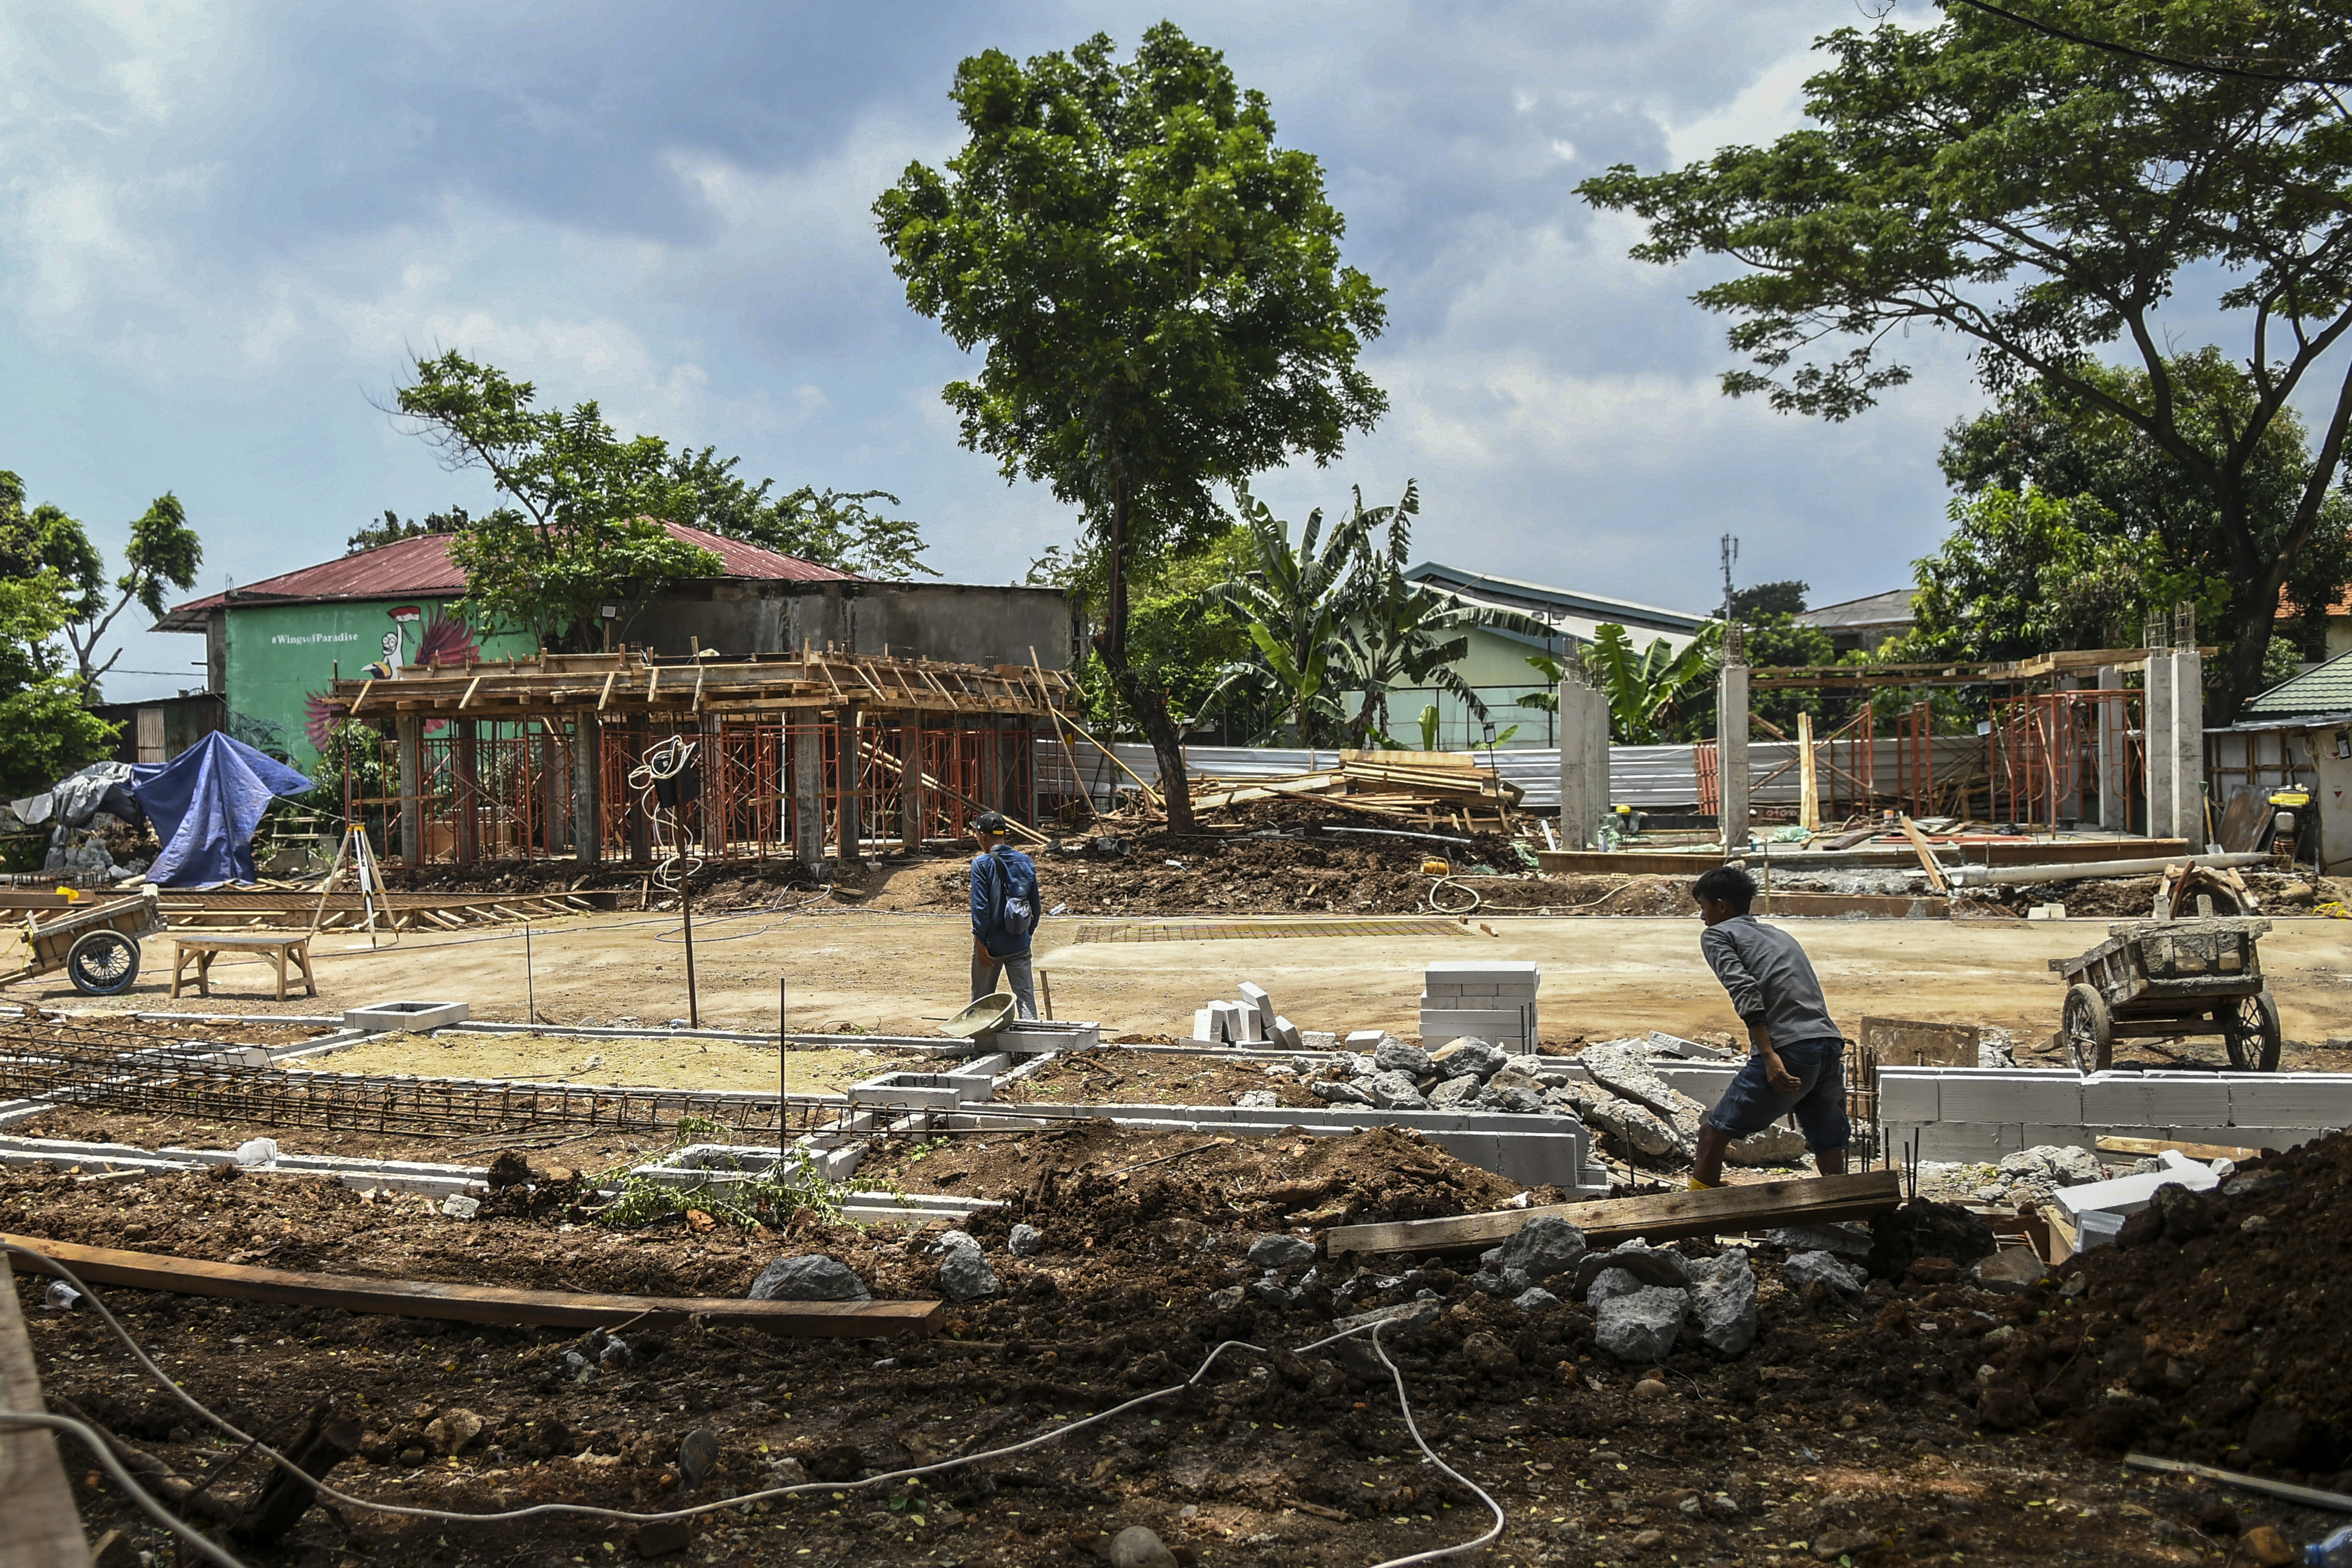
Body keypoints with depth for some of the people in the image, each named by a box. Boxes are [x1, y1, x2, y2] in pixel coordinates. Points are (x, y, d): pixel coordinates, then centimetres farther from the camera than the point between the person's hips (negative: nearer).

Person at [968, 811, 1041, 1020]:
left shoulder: (982, 864, -12)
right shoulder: (1026, 862, 3)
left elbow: (980, 906, -15)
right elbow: (1035, 903, 8)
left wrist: (980, 942, -12)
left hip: (991, 944, -3)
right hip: (1019, 944, 3)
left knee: (982, 1000, 13)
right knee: (1026, 996, 3)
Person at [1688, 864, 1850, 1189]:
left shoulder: (1716, 935, 9)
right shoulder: (1779, 935, 31)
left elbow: (1744, 990, -8)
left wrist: (1770, 1057, -16)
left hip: (1788, 1050, -7)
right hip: (1831, 1046, 7)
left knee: (1714, 1133, 6)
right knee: (1833, 1168, 10)